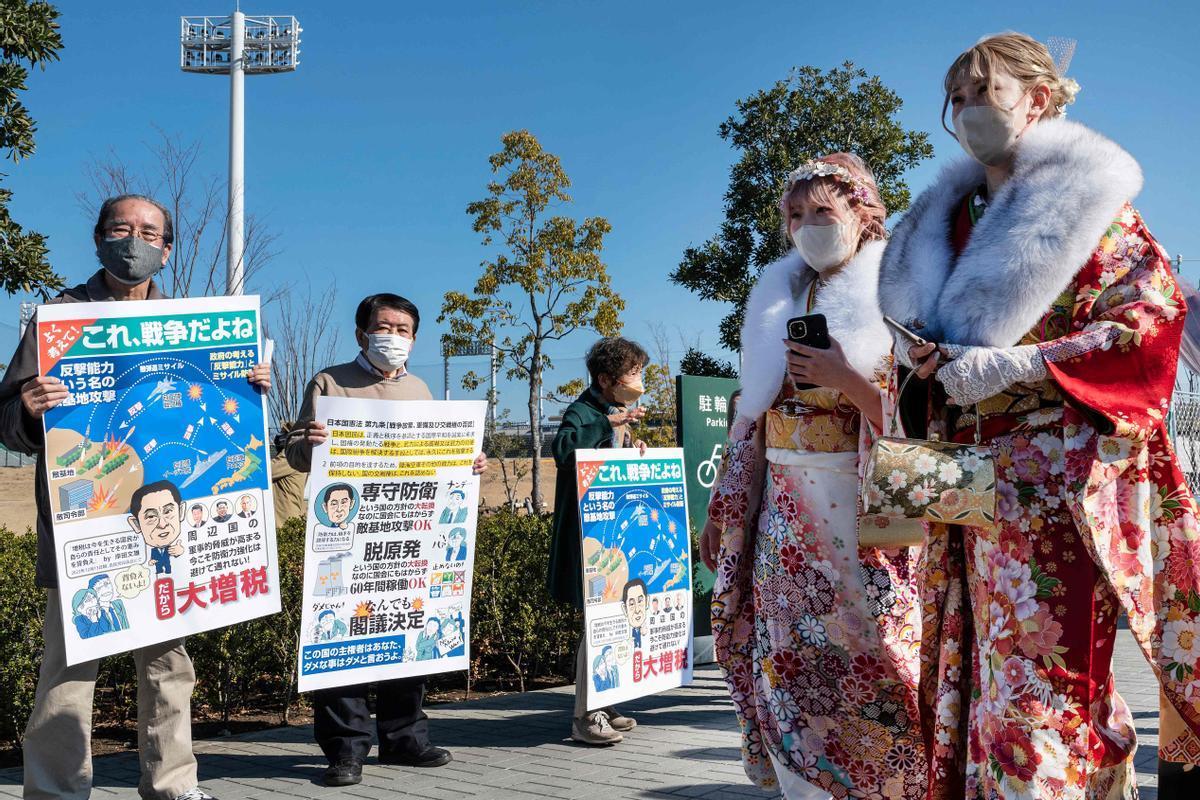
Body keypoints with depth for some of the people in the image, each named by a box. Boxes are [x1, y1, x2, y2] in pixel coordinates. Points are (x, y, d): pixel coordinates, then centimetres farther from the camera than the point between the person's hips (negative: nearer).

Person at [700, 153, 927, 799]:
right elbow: (751, 416, 16)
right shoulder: (776, 302, 15)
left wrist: (845, 379, -18)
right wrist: (722, 512, 14)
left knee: (870, 664, -3)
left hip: (864, 509, -5)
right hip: (787, 513, 5)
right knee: (788, 665, 6)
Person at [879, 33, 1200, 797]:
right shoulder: (954, 223, 20)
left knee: (1042, 684, -11)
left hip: (1061, 471, -6)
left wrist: (1011, 366, -17)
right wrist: (929, 361, 0)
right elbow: (929, 340, 25)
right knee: (980, 673, 5)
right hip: (974, 482, 6)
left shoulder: (1086, 202, 2)